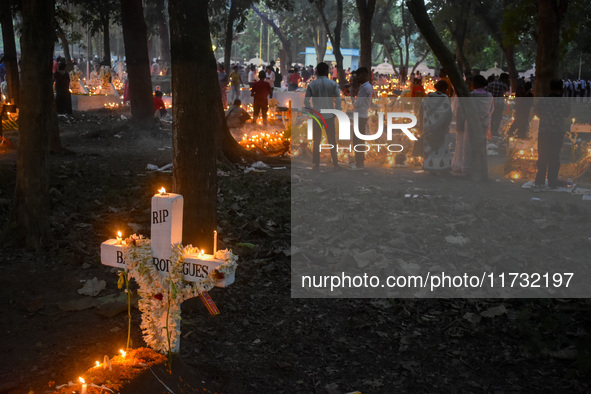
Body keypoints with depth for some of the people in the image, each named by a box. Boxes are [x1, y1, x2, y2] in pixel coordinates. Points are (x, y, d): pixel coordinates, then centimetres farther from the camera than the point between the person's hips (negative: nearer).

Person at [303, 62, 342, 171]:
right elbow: (338, 100, -5)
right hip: (329, 116, 0)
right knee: (332, 141, 11)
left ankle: (316, 165, 6)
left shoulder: (312, 85, -1)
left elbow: (306, 101, -2)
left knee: (316, 141, 7)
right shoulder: (333, 84, -2)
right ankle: (335, 163, 15)